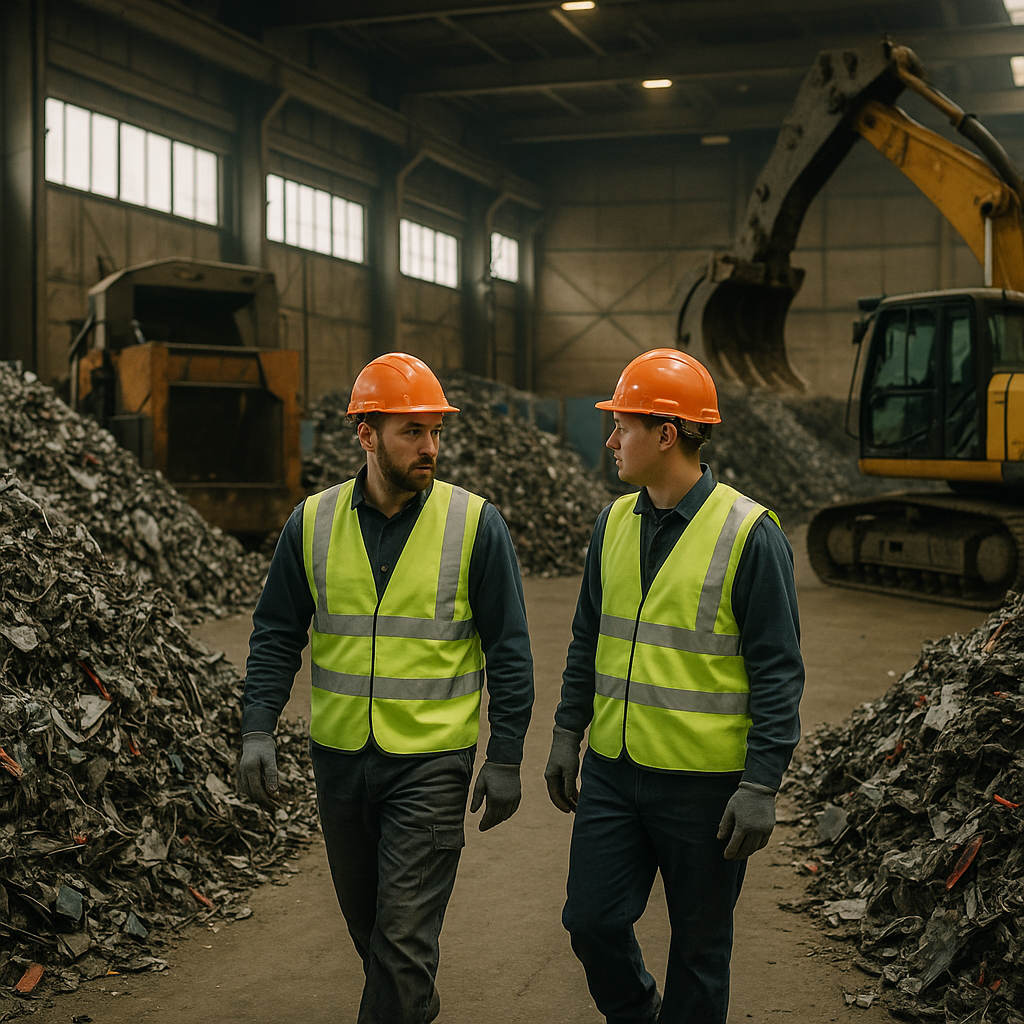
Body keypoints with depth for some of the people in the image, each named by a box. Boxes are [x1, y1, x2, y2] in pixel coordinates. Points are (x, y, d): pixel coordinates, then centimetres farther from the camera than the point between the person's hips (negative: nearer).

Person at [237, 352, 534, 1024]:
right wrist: (258, 729, -4)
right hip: (340, 756, 4)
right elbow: (277, 634, 6)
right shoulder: (312, 523, -1)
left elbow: (509, 650, -5)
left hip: (432, 761, -4)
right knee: (365, 916, 20)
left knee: (403, 936, -5)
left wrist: (506, 758, -6)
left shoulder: (476, 524, -8)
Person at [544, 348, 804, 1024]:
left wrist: (763, 784, -15)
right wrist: (568, 734, 13)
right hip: (613, 770, 5)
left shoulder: (750, 533, -12)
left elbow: (778, 669, -12)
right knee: (592, 921, 8)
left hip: (704, 783, -5)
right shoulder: (616, 522, 6)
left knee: (699, 946, 9)